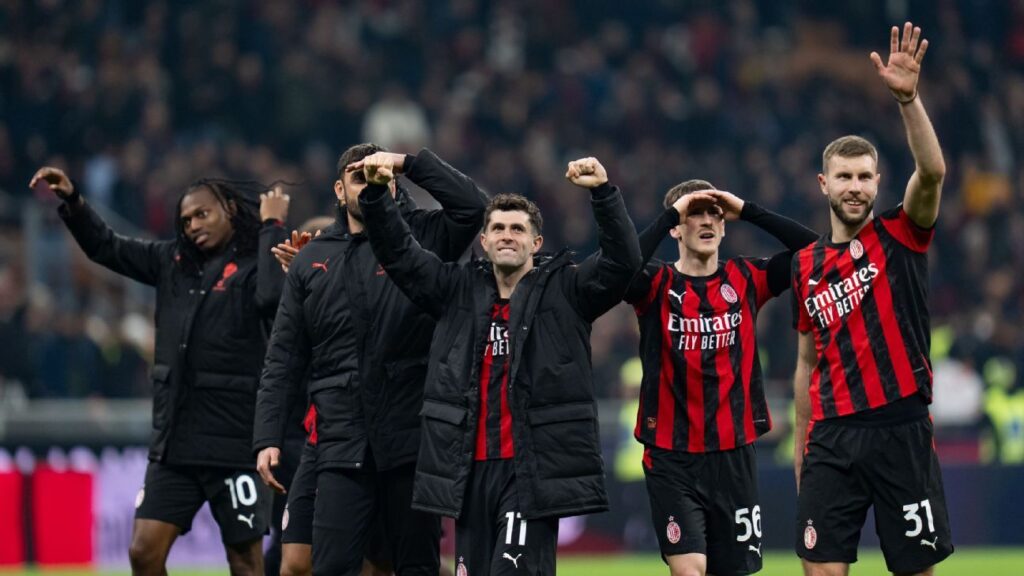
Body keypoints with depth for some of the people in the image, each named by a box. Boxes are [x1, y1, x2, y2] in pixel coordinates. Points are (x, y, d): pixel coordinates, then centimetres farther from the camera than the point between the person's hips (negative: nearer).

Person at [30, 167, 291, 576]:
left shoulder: (252, 266, -6)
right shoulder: (174, 262, 13)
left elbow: (273, 295, -29)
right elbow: (106, 248, 22)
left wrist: (271, 228, -19)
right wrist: (71, 201, 9)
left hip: (235, 442, -6)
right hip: (174, 440, 6)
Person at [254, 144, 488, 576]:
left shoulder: (420, 239, 5)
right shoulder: (311, 261, 12)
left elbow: (471, 205, -13)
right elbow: (283, 359, 11)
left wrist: (409, 163, -8)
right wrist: (267, 438, 4)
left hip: (412, 441, -2)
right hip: (341, 443, 2)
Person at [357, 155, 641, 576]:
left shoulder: (564, 291, 2)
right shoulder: (458, 290, 12)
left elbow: (623, 261, -10)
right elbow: (397, 253, 13)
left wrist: (602, 192, -21)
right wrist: (376, 193, 0)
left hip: (533, 471, -5)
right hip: (469, 468, 5)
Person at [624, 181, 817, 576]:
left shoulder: (745, 280, 6)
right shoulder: (658, 285, -2)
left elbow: (812, 248, -4)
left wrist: (748, 211, -6)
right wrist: (672, 214, -18)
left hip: (734, 452, 3)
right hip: (672, 457, -3)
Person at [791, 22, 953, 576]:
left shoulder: (900, 236, 1)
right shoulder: (806, 266, 12)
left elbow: (932, 173, -19)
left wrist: (908, 98, -31)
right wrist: (801, 443, 17)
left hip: (900, 431, -3)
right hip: (832, 437, 3)